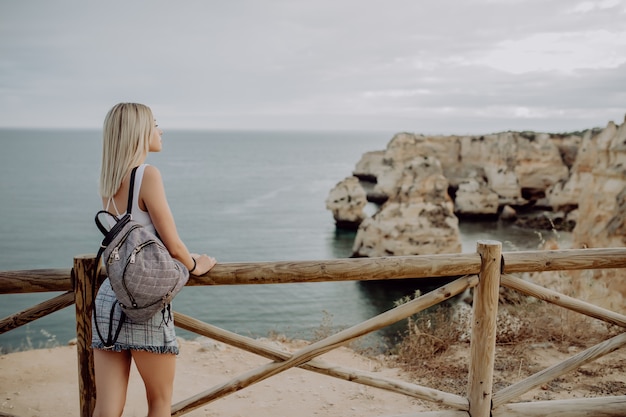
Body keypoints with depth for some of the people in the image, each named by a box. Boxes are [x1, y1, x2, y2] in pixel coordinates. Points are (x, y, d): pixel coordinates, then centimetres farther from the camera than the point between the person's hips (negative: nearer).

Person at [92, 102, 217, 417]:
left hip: (108, 298, 6)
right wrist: (196, 265, 10)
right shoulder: (147, 175, -12)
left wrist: (183, 260, 32)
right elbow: (172, 244, -11)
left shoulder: (108, 182, 11)